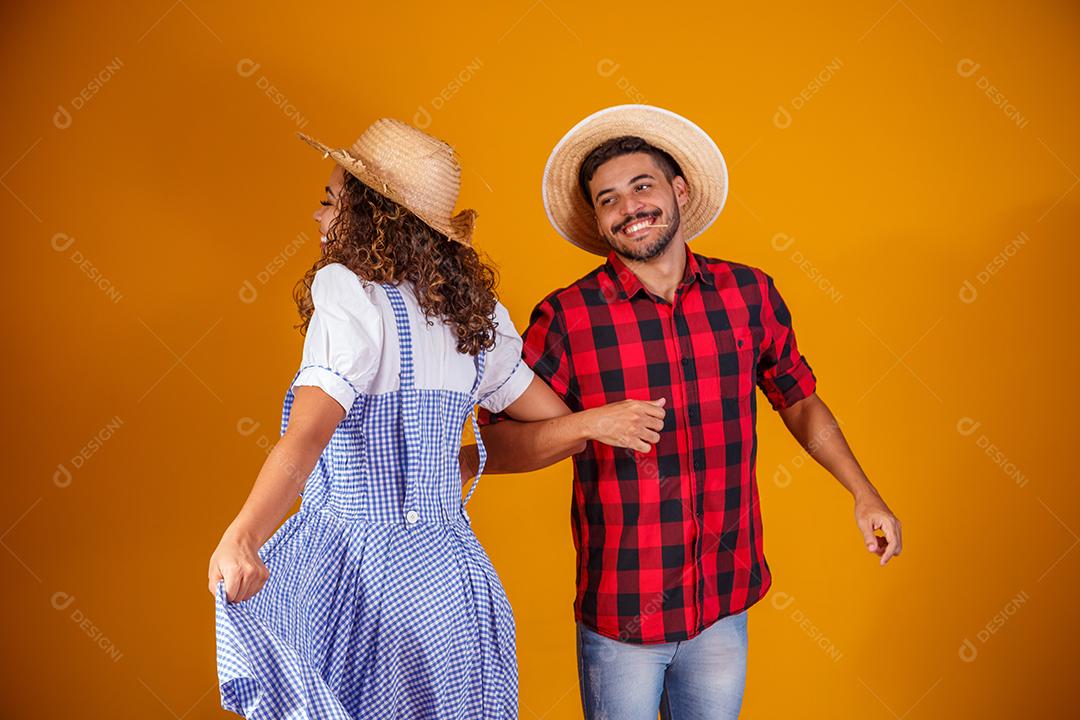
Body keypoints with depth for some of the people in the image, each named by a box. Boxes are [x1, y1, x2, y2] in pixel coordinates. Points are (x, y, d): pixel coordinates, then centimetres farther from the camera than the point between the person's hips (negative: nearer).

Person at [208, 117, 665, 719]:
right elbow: (551, 420, 11)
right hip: (451, 569, 7)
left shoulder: (350, 293, -13)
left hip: (356, 572, -7)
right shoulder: (474, 312, 8)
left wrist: (240, 540, -38)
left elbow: (306, 437, -29)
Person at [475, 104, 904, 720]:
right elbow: (497, 434, -7)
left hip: (726, 604, 3)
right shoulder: (566, 317, -10)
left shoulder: (749, 292, 0)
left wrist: (864, 493, 12)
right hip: (621, 615, -3)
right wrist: (588, 425, -22)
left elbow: (800, 400, 14)